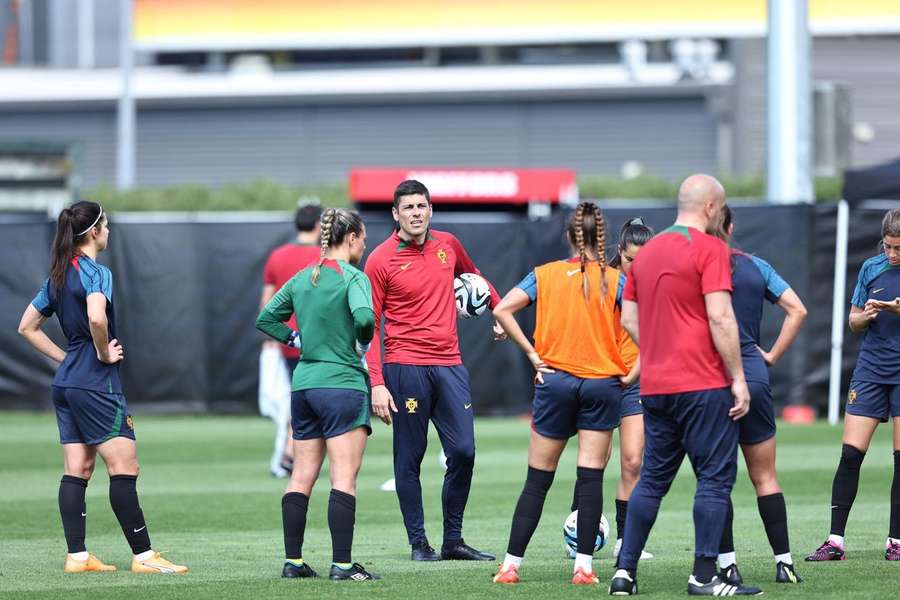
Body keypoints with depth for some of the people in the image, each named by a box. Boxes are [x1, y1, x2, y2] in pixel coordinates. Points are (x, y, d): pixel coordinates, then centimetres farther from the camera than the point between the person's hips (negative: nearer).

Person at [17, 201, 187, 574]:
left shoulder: (58, 275, 13)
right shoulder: (96, 273, -13)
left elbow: (27, 327, 20)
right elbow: (96, 317, -32)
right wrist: (104, 354, -16)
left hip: (66, 383, 9)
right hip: (96, 385, -9)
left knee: (77, 470, 8)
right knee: (124, 466, -6)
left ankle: (76, 556, 7)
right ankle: (143, 555, -7)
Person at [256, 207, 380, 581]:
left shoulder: (302, 279, 12)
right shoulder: (353, 277, -9)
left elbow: (266, 319, 17)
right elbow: (364, 316, -27)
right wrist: (364, 344, -8)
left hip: (303, 386, 7)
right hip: (343, 385, -7)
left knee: (301, 477, 10)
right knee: (344, 479, -6)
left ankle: (292, 561, 12)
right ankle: (342, 564, -9)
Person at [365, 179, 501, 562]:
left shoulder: (447, 245, 9)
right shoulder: (381, 260, -5)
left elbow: (474, 277, 33)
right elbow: (369, 326, -4)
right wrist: (376, 384, -11)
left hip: (449, 365, 4)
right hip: (406, 368, -4)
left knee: (463, 452, -1)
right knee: (409, 458, 0)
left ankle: (453, 540, 9)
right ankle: (418, 542, 8)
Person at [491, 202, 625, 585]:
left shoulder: (545, 275, 2)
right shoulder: (614, 279, -2)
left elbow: (502, 310, -7)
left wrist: (532, 353, -3)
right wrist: (634, 370, -2)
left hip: (555, 380, 1)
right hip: (602, 383, -1)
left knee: (537, 479, 7)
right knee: (591, 477, 1)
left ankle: (511, 565, 6)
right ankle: (584, 566, -4)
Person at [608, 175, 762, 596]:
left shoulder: (647, 252, 13)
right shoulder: (709, 248, -9)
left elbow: (628, 317, 17)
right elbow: (720, 317, -16)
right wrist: (738, 378, -13)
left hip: (655, 386, 7)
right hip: (703, 385, -7)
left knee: (652, 479, 12)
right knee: (715, 477, -2)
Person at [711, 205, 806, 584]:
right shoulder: (756, 267, 6)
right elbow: (797, 311, 2)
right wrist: (772, 356, 6)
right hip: (754, 378, 3)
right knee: (765, 476, 10)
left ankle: (728, 564, 0)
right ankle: (784, 563, 8)